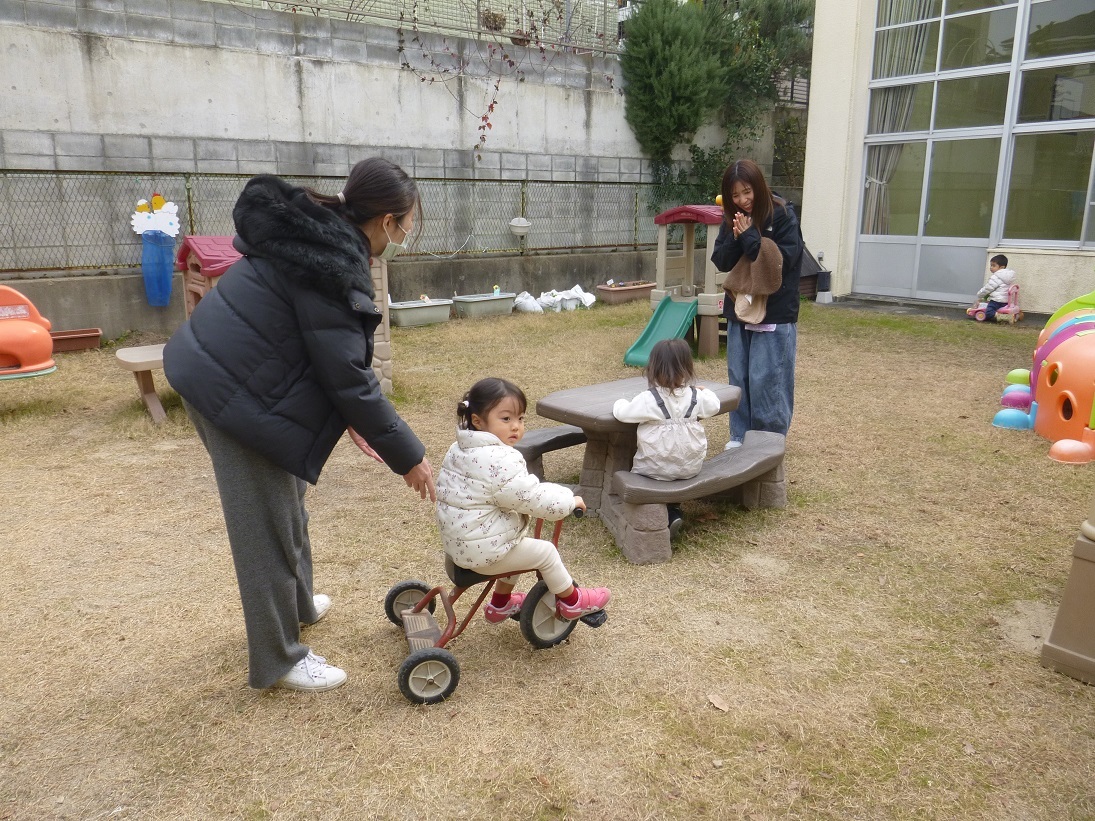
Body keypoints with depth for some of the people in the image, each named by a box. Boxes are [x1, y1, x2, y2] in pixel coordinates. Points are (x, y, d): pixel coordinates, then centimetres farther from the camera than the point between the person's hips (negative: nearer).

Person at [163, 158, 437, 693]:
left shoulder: (318, 236, 7)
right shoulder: (333, 265, -24)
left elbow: (327, 350, 14)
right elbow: (347, 373, -23)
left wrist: (352, 417, 15)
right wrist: (407, 454, -15)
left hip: (222, 372, 10)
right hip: (236, 392, -10)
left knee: (286, 502, 24)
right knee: (268, 524, 2)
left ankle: (295, 603, 45)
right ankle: (279, 658, 19)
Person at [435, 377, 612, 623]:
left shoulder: (460, 450, 4)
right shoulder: (500, 460, -27)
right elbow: (533, 499, -23)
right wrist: (570, 500, -6)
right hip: (483, 550, -9)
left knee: (521, 548, 29)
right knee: (545, 552, 6)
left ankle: (500, 604, 42)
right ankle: (571, 602, 24)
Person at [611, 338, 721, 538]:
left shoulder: (648, 400, -19)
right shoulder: (696, 397, -4)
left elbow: (621, 413, -13)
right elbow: (714, 405, 15)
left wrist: (620, 402, 10)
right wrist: (704, 391, 35)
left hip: (657, 469, -5)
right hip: (691, 467, 5)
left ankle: (670, 515, 4)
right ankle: (673, 512, 16)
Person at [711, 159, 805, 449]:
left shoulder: (783, 216, -10)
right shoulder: (733, 220, 5)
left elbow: (784, 259, -17)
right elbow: (720, 261, 3)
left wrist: (749, 236, -19)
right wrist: (736, 238, -15)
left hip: (775, 313, -6)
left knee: (767, 380, -4)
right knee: (738, 377, 10)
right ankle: (740, 435, 22)